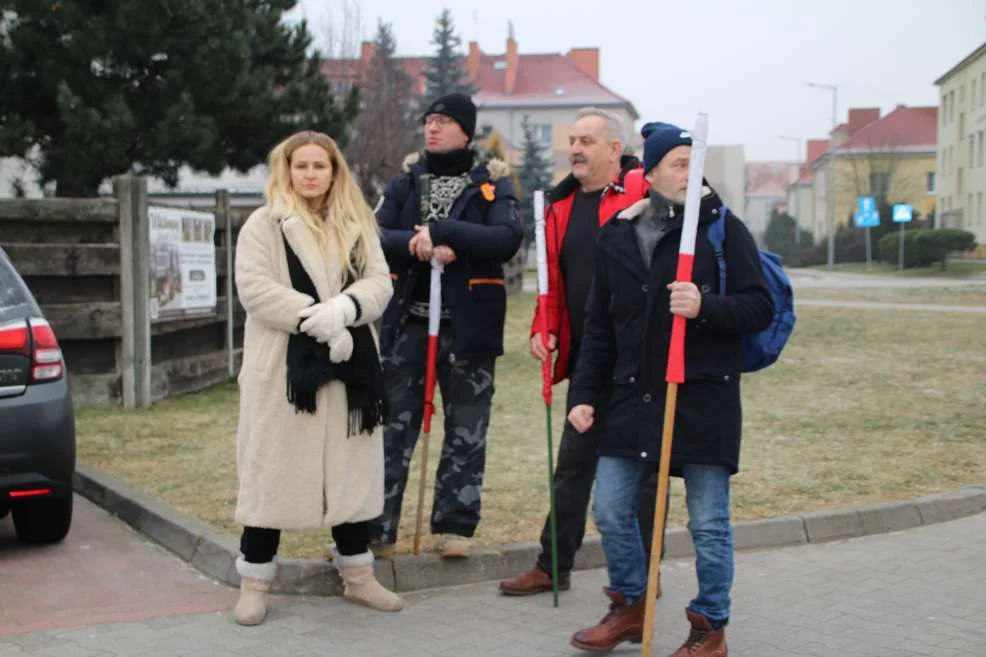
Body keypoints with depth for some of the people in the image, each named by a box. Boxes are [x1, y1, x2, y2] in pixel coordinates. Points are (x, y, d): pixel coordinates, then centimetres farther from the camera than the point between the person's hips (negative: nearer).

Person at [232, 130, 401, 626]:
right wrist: (316, 318, -20)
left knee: (352, 472, 10)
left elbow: (379, 282, 2)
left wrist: (343, 308, -19)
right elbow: (254, 287, -12)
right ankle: (254, 582, 10)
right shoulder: (263, 224, -1)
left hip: (348, 367, 4)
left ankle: (358, 575, 23)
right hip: (283, 366, -4)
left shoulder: (357, 225, 12)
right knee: (273, 473, 0)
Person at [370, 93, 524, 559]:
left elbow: (508, 238, -16)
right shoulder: (405, 181, 10)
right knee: (392, 425, 3)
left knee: (467, 430, 6)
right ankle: (374, 527, 9)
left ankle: (455, 526, 18)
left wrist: (440, 231, -23)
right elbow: (375, 235, -2)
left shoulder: (491, 183, 1)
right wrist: (415, 245, -21)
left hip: (467, 324, -2)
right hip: (408, 320, 2)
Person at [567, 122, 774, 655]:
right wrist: (584, 393, 10)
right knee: (609, 510, 8)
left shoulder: (723, 228, -3)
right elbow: (599, 325, 13)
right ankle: (629, 607, 29)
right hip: (634, 396, 4)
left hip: (704, 397, -4)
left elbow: (761, 307, -6)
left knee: (709, 522, 3)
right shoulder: (616, 235, 8)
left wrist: (705, 307, -24)